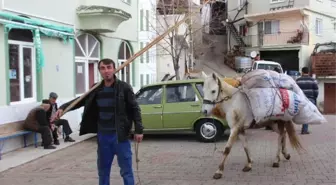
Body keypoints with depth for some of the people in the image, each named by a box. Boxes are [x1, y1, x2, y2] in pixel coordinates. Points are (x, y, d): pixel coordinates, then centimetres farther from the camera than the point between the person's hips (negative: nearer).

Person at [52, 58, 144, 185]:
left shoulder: (124, 87, -6)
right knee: (103, 170, 16)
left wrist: (138, 130, -10)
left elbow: (135, 109, -5)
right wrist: (63, 107, -3)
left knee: (126, 170, 2)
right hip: (102, 135, 5)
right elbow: (80, 100, 12)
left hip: (120, 135, -5)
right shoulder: (96, 89, 6)